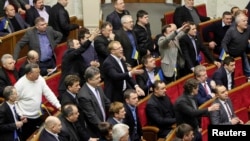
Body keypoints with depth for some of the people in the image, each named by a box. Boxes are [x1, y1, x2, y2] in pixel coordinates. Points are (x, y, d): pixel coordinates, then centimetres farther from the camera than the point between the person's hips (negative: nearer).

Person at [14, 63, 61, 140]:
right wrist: (20, 115, -17)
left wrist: (58, 106, -5)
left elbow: (48, 93, 3)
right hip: (26, 118, -6)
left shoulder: (40, 79, -4)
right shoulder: (20, 84, -19)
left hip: (38, 116, 6)